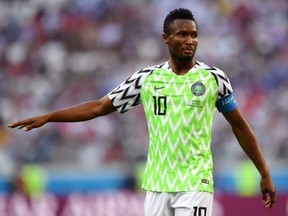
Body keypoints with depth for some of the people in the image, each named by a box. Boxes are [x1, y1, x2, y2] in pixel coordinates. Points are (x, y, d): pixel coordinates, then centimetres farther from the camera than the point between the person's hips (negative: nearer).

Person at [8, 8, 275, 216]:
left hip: (195, 185, -3)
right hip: (156, 184, 3)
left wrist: (265, 175, 7)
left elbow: (240, 126, 7)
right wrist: (47, 117, 1)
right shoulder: (147, 79, 4)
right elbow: (99, 107, 8)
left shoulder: (213, 78, -1)